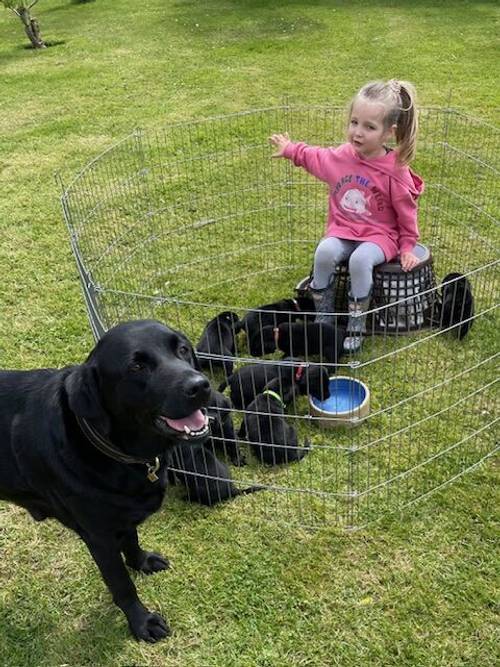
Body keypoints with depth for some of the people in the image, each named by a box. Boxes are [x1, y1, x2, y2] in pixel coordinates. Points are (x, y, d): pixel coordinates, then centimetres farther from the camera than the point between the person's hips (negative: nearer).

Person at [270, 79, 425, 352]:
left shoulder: (394, 171, -14)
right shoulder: (342, 155, -2)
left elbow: (406, 212, -3)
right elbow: (313, 157, 22)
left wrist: (407, 247, 0)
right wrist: (290, 150, 28)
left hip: (379, 234, -4)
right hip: (342, 229, 4)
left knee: (360, 259, -35)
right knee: (324, 252, -28)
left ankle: (356, 327, -19)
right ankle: (323, 318, -10)